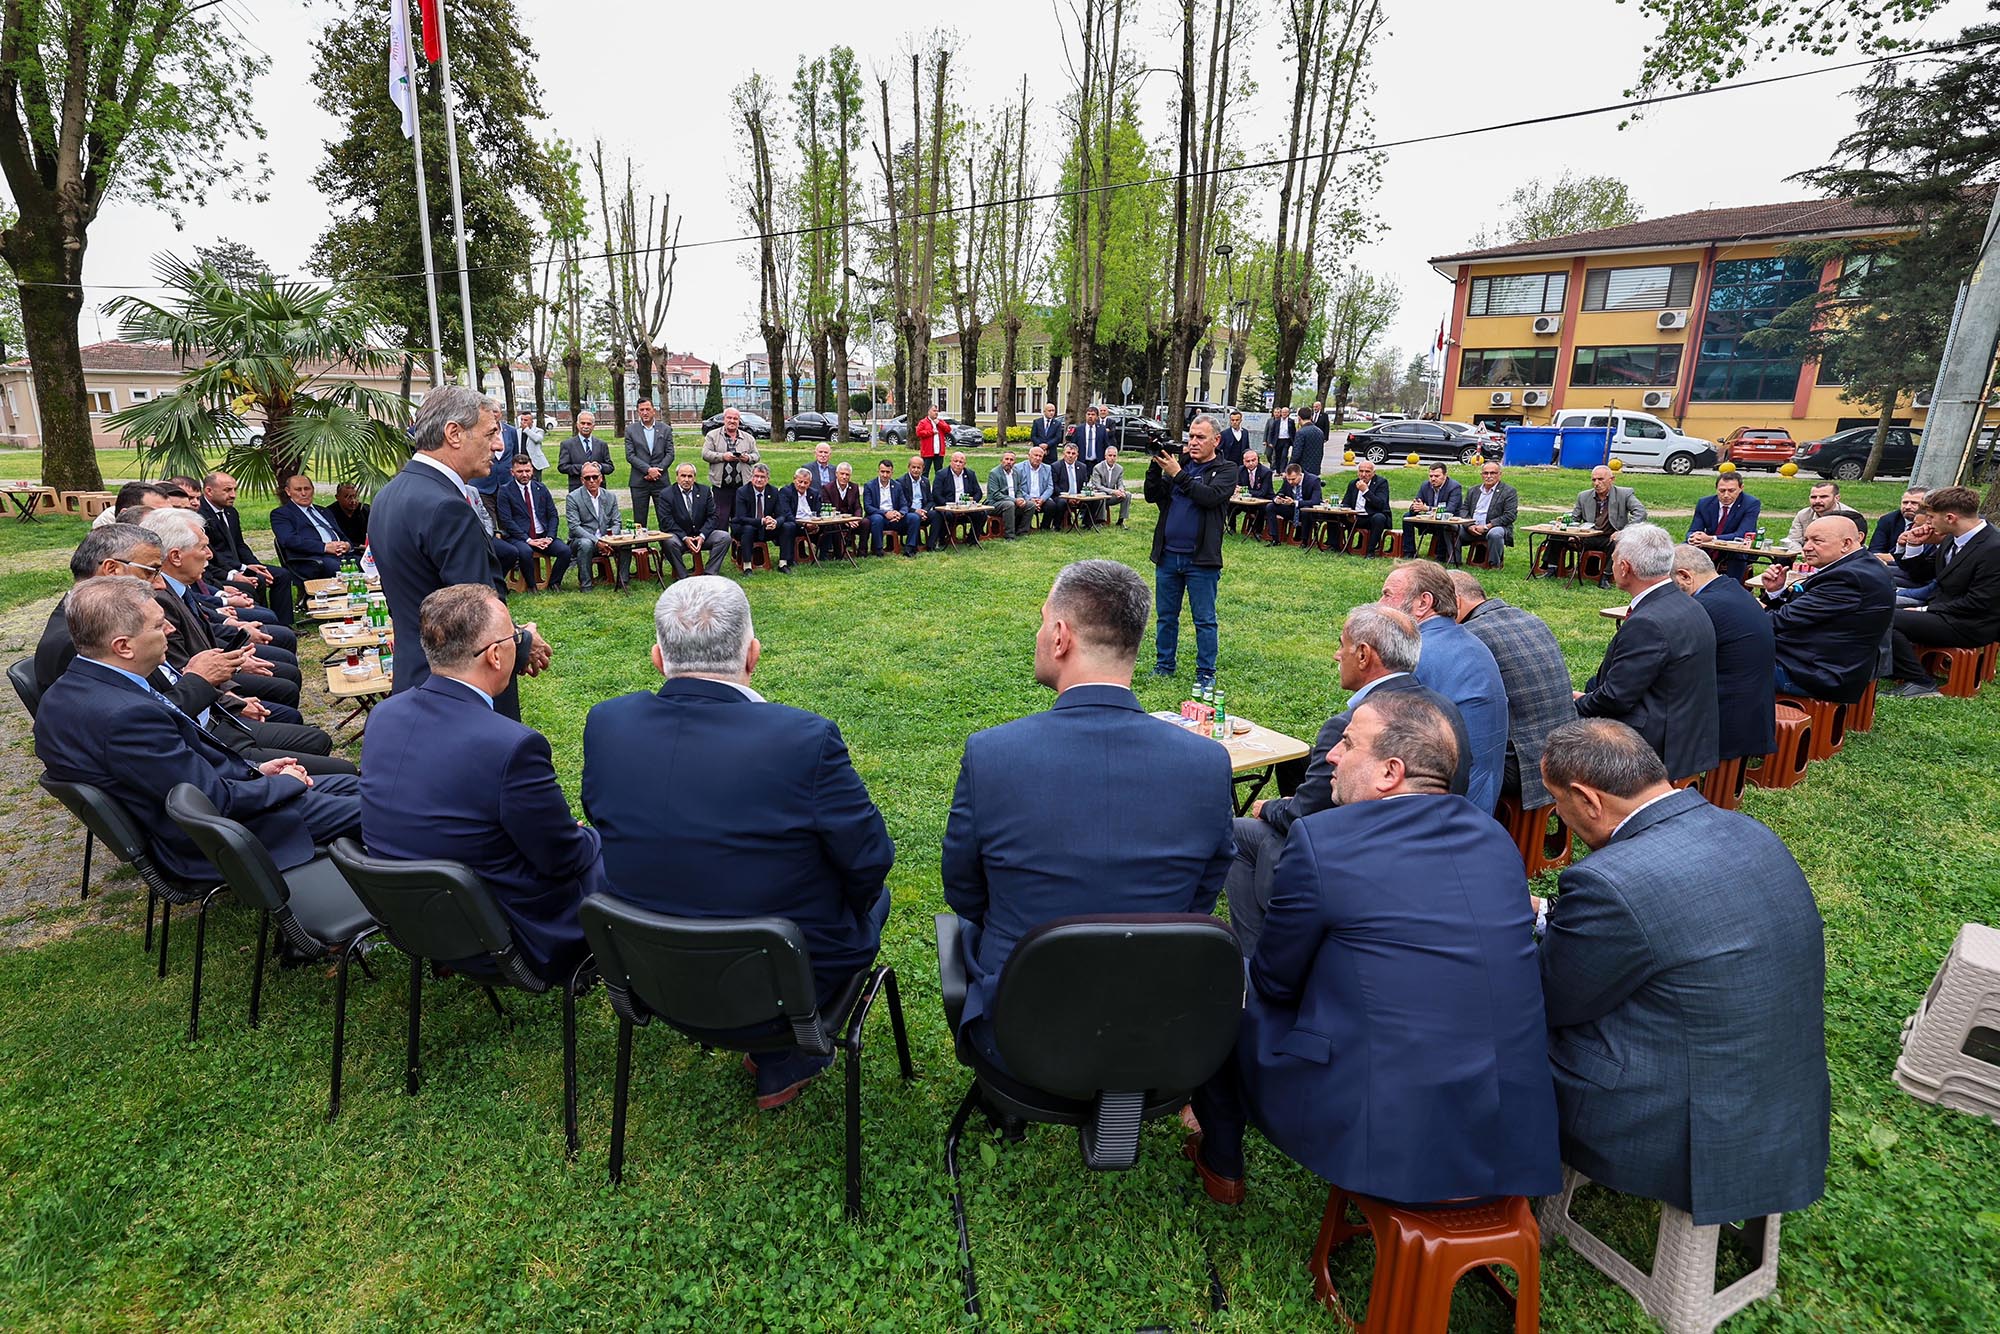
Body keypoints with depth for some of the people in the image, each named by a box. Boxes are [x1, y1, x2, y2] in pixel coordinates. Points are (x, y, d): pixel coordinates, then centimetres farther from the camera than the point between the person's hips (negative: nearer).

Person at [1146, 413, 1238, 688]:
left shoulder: (1225, 471, 1)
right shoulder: (1178, 464, 12)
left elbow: (1210, 496, -18)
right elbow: (1152, 496, 5)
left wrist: (1178, 474, -19)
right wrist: (1155, 466, -9)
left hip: (1201, 559, -4)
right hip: (1167, 555, 4)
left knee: (1204, 620, 3)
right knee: (1166, 616, 13)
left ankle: (1205, 673, 11)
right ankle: (1164, 665, 25)